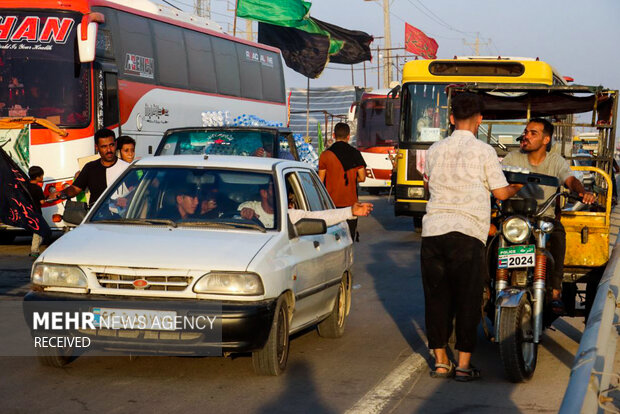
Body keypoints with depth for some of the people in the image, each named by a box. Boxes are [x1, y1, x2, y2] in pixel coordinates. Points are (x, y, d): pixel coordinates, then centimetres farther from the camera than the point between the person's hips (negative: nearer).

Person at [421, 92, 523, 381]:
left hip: (432, 229, 4)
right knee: (467, 299, 3)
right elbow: (501, 193, 4)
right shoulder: (484, 151, 0)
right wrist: (519, 188, 26)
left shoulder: (435, 149, 13)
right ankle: (464, 364, 5)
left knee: (436, 296, 10)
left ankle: (440, 362, 14)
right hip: (467, 232, -4)